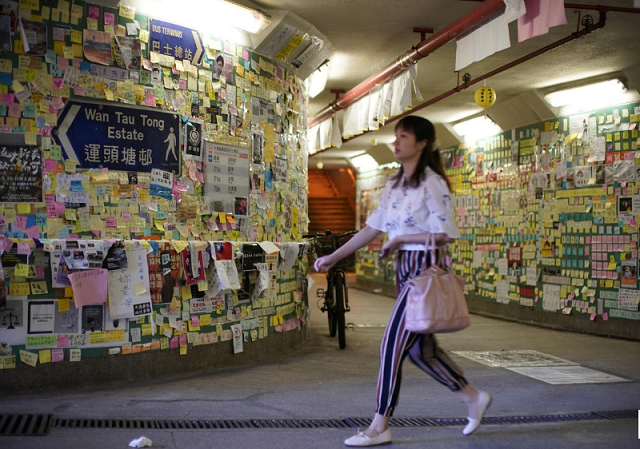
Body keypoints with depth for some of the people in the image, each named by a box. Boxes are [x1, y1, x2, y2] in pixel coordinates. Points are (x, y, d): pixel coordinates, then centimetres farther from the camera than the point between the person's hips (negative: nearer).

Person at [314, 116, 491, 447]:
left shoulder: (431, 183, -12)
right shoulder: (394, 184, 12)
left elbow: (446, 234, -18)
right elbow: (372, 228, 13)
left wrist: (400, 239, -14)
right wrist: (333, 258, 9)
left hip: (426, 269, -9)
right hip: (405, 270, 9)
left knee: (393, 344, -5)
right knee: (418, 347, 13)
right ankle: (473, 398, 31)